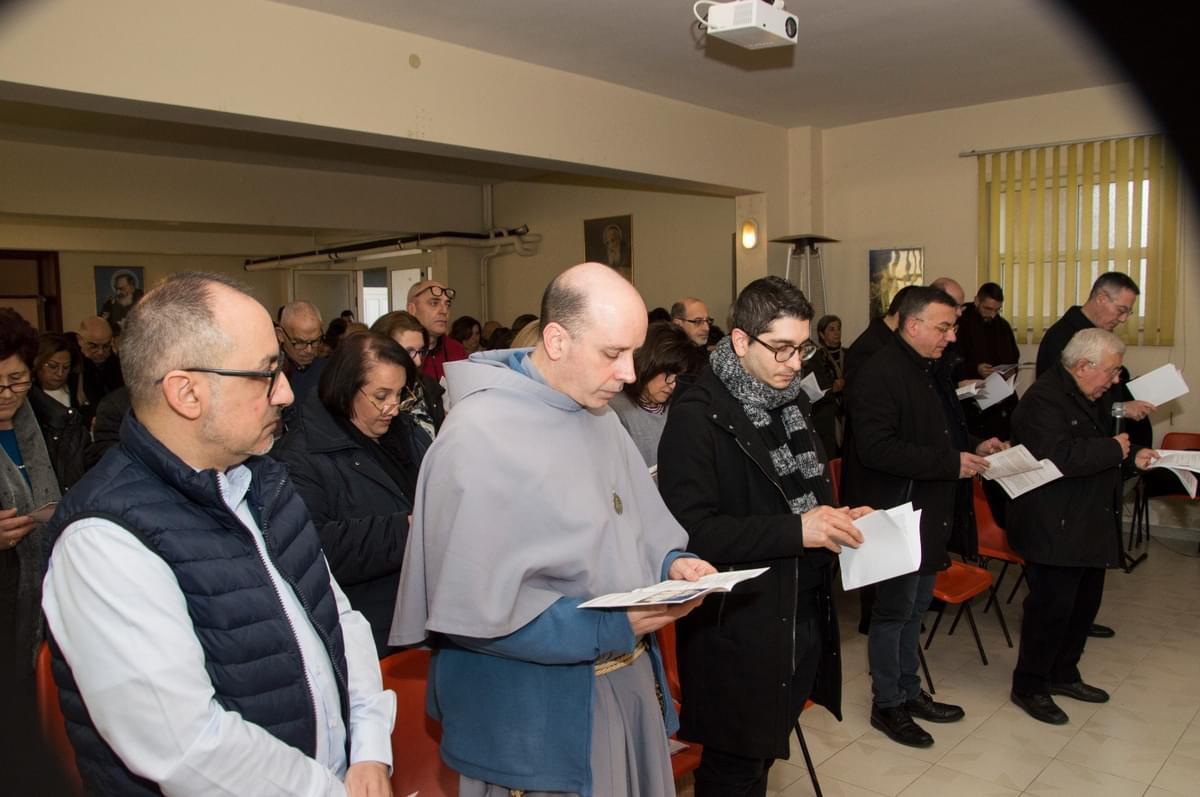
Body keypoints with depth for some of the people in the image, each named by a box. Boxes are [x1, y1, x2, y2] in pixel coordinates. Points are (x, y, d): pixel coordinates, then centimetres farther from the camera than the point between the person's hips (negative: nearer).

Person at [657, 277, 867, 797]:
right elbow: (691, 531, -23)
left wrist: (837, 519, 0)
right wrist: (794, 531, -26)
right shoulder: (699, 416, -17)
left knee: (765, 752, 22)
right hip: (736, 630, -7)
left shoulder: (793, 401, 9)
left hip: (803, 616, 8)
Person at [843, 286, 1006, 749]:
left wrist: (973, 449, 8)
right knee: (895, 610, 4)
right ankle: (887, 705, 20)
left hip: (930, 516, 10)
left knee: (915, 608, 20)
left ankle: (909, 691, 35)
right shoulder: (880, 375, -19)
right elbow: (876, 448, -28)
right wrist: (951, 462, -25)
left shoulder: (929, 371, 14)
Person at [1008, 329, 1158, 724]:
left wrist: (1133, 456, 8)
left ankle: (1063, 674, 35)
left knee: (1085, 602, 18)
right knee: (1052, 605, -2)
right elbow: (1060, 457, -31)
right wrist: (1114, 449, -19)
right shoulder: (1043, 400, -20)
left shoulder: (1095, 398, 12)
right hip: (1054, 530, -10)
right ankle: (1029, 686, 13)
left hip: (1091, 526, 10)